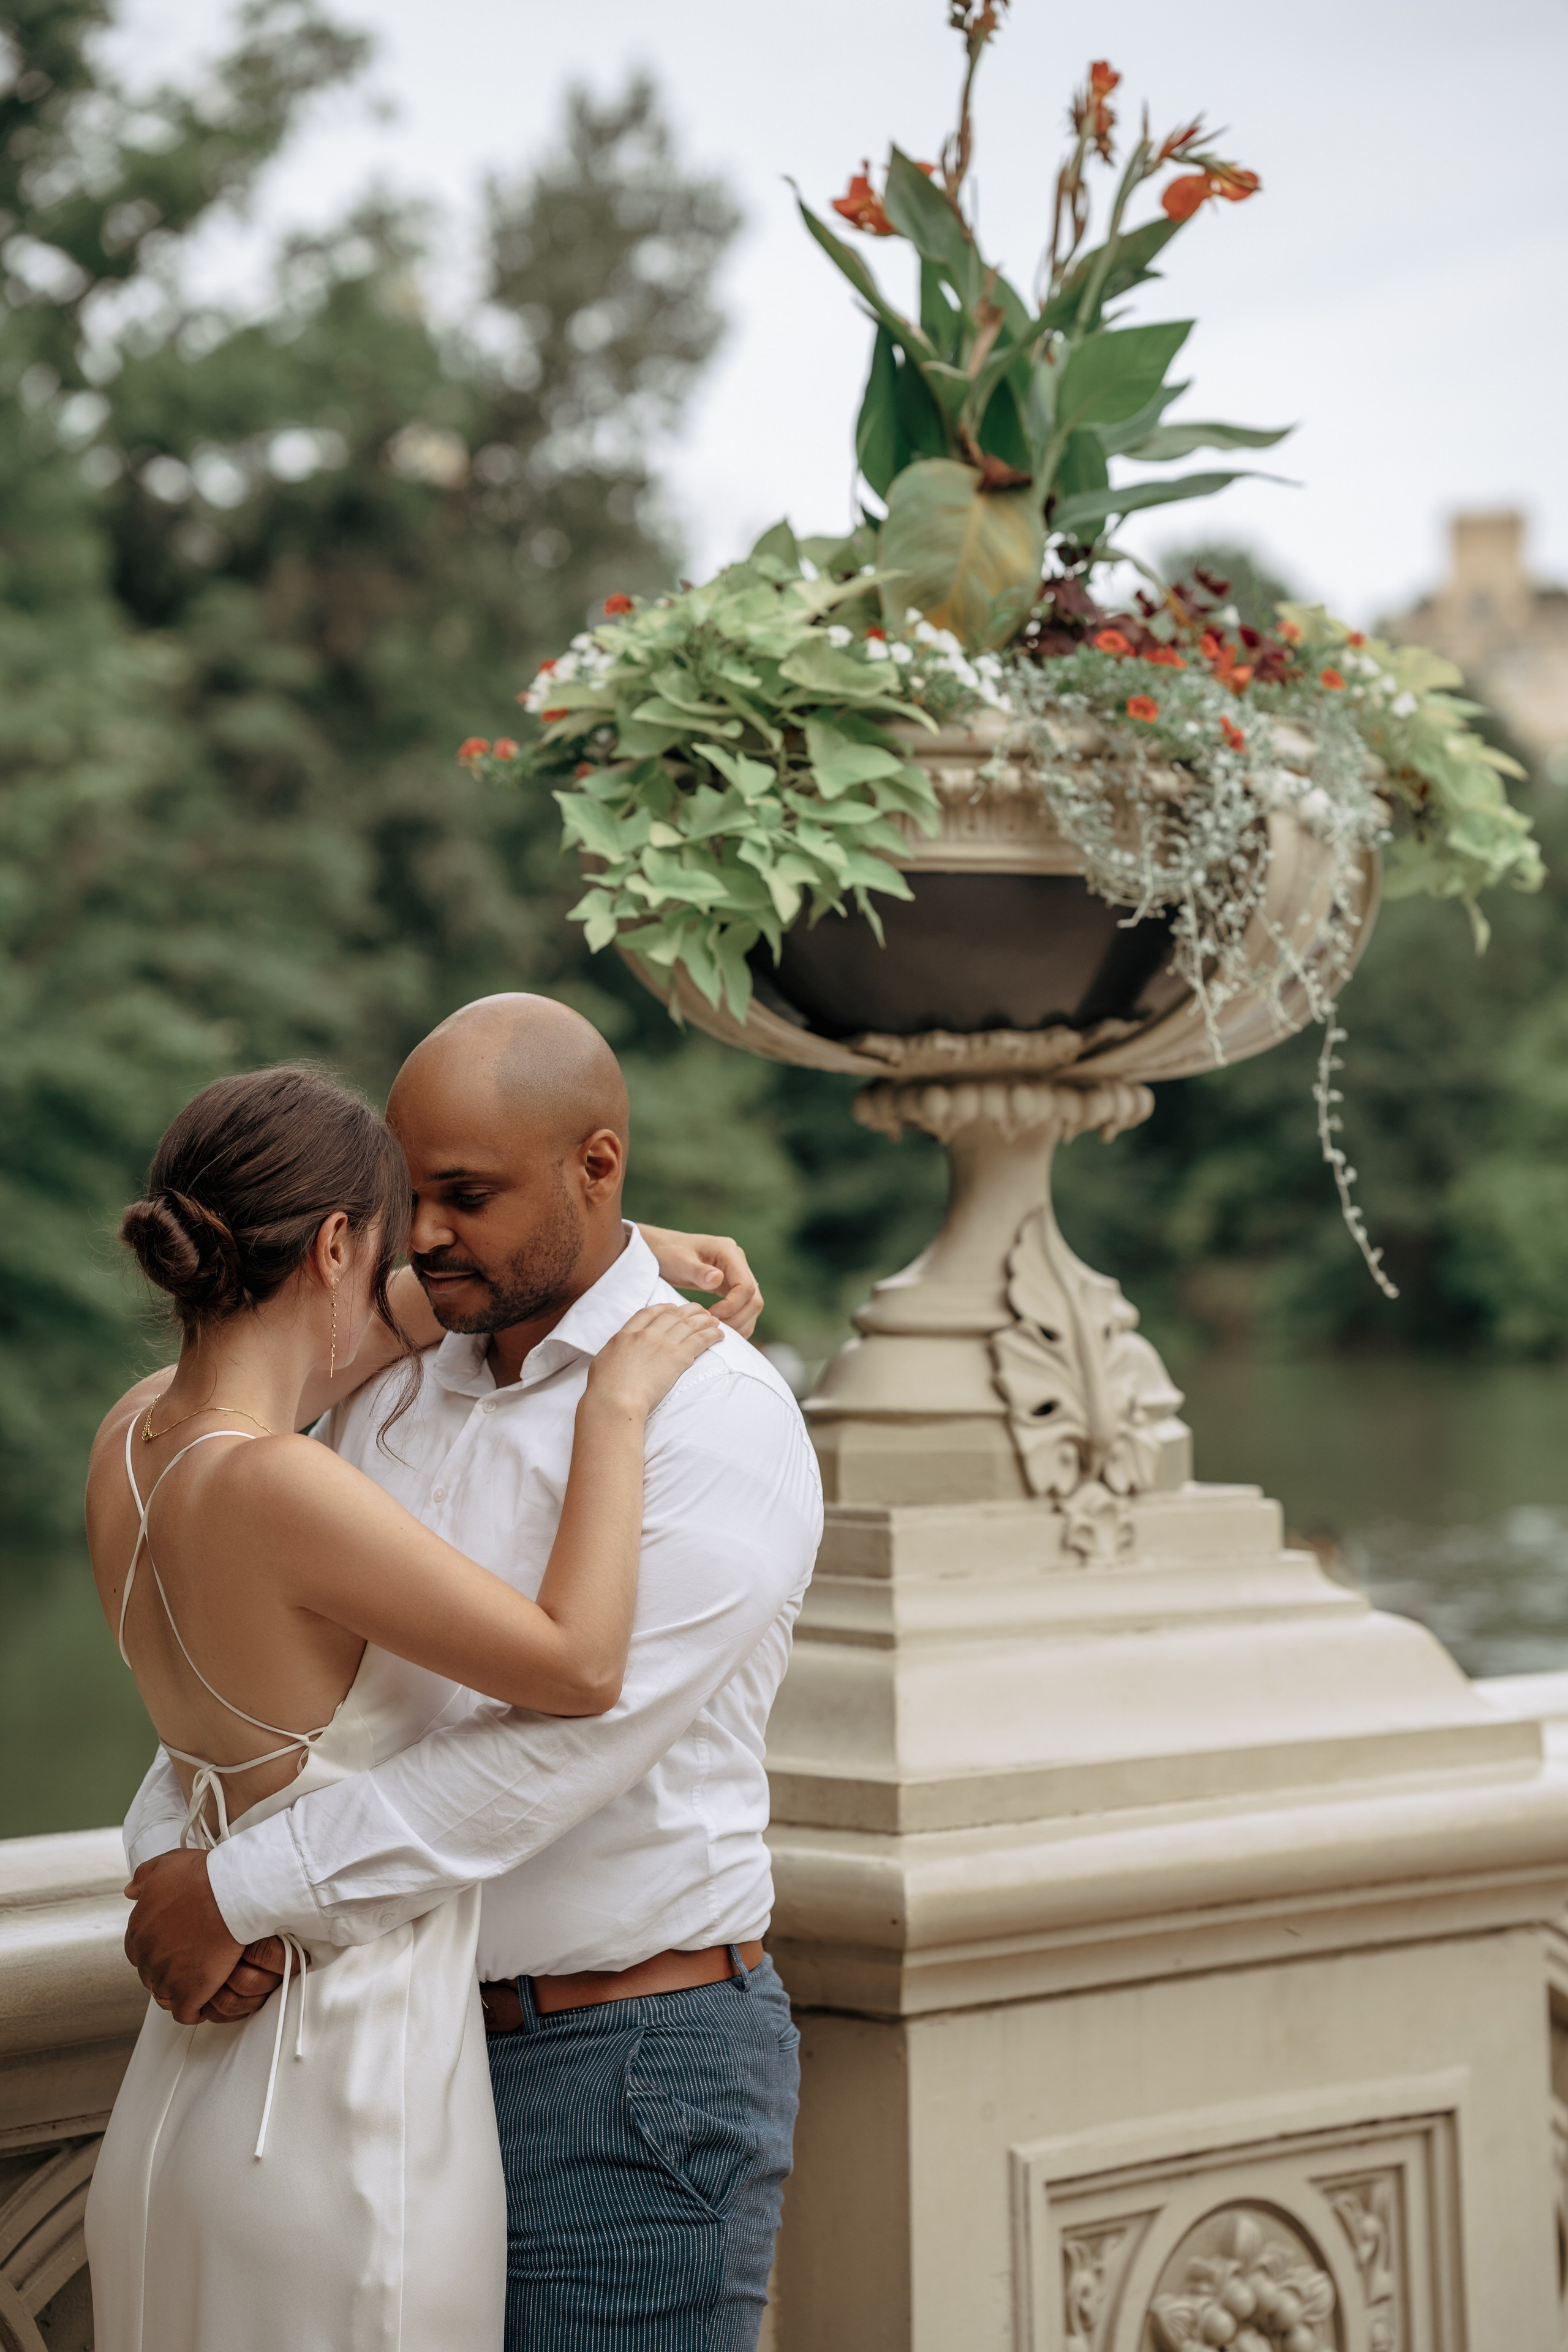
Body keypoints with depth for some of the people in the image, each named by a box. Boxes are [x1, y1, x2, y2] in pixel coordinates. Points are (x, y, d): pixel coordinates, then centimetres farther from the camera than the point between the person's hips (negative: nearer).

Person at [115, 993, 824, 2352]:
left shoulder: (718, 1421, -14)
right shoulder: (390, 1392, 10)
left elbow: (553, 1749, -21)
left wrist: (246, 1893, -19)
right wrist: (166, 1858, -11)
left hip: (630, 2081, -6)